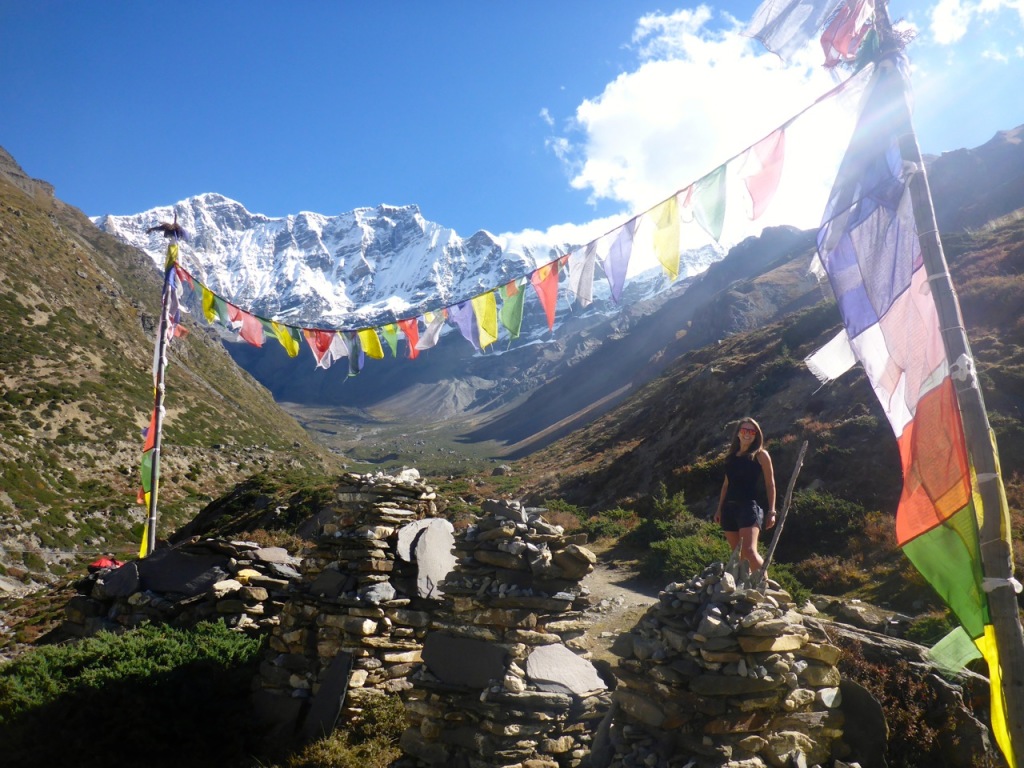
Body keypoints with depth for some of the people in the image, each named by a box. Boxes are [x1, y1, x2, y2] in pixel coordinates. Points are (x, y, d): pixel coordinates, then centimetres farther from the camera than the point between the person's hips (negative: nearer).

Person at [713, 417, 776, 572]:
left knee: (749, 551, -21)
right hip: (729, 508, 6)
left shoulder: (760, 455, 1)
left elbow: (770, 484, -1)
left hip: (749, 507, -6)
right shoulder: (732, 455, 15)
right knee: (738, 553, 8)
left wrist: (771, 511, -7)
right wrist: (719, 509, 18)